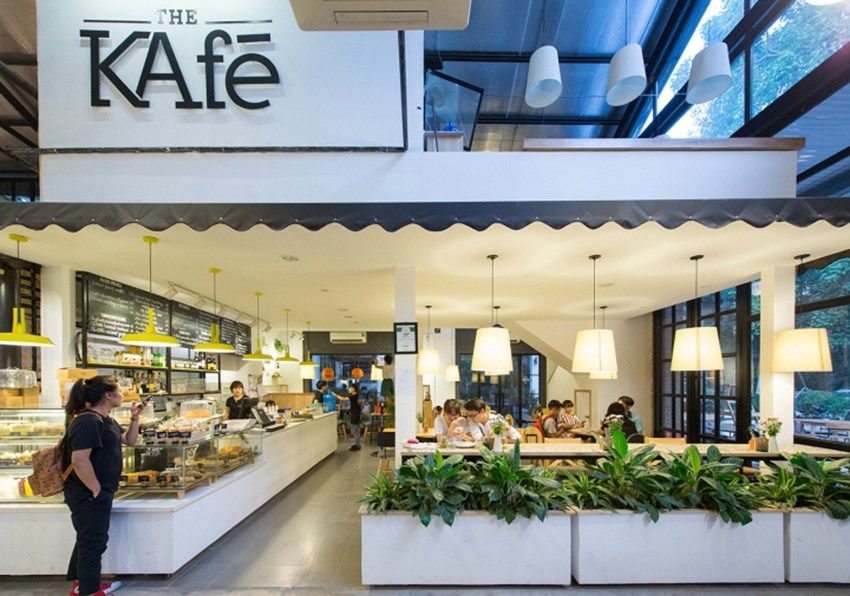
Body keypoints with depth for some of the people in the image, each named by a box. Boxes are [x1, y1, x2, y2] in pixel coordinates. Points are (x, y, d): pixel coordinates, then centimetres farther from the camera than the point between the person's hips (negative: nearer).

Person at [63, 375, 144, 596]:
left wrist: (134, 418, 7)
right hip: (88, 494, -11)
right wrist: (96, 490, -23)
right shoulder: (88, 421, -24)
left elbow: (128, 439, 21)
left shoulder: (106, 420, 10)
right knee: (93, 542, 2)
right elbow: (79, 460, -29)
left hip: (96, 493, 11)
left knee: (87, 540, 22)